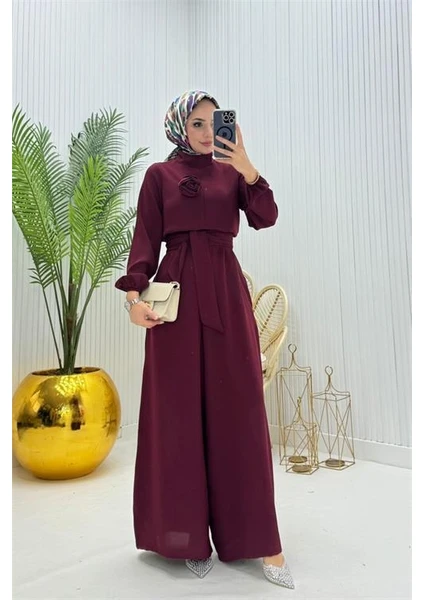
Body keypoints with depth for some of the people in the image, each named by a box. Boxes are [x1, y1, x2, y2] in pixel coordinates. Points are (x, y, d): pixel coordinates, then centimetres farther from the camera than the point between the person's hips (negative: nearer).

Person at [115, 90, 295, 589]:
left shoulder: (232, 173, 16)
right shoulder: (159, 174, 9)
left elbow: (266, 217, 0)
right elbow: (145, 238, 0)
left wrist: (247, 168, -11)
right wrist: (134, 294, -12)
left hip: (226, 292, 2)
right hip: (177, 292, -2)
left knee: (237, 409, 0)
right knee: (179, 410, 1)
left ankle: (257, 538, 9)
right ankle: (188, 533, 16)